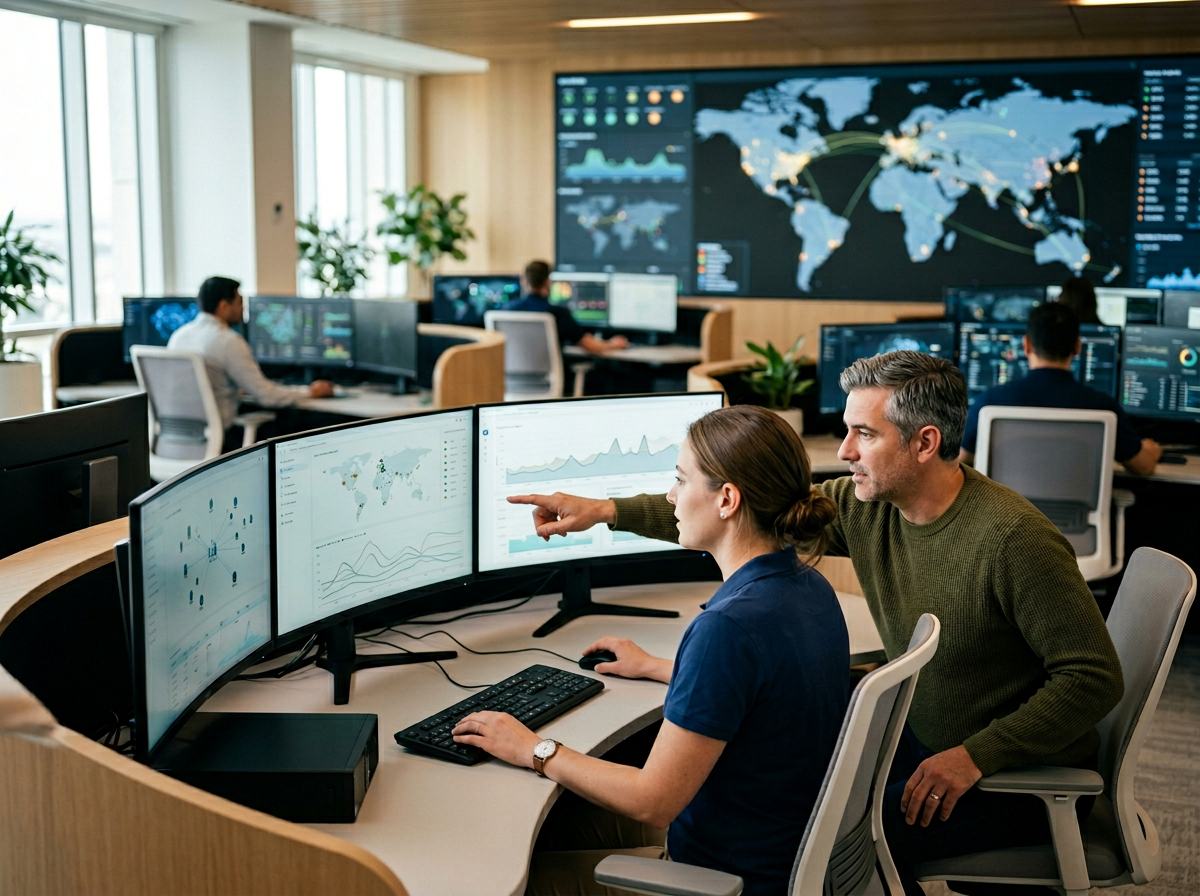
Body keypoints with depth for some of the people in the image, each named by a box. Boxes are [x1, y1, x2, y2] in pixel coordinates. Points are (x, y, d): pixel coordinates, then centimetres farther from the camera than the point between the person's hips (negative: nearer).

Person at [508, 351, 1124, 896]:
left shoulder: (1012, 539, -27)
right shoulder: (866, 507, -6)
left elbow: (1095, 677, -25)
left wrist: (975, 757, -27)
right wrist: (605, 510, -9)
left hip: (1025, 770, -7)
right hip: (924, 735, 7)